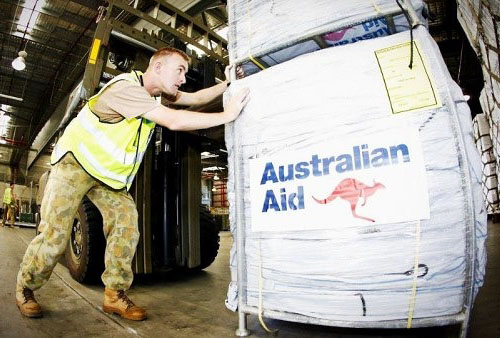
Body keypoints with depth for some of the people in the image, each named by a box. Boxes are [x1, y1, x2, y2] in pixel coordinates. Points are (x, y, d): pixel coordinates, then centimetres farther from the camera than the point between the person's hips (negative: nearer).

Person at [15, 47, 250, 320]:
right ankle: (24, 288, 20)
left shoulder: (157, 92, 0)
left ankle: (114, 296, 1)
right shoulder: (125, 87, -28)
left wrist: (226, 84, -10)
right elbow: (174, 121, -36)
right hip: (75, 161, -7)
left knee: (126, 223, -8)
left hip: (110, 173, 8)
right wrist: (226, 115, -32)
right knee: (55, 235, -8)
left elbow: (196, 98, 5)